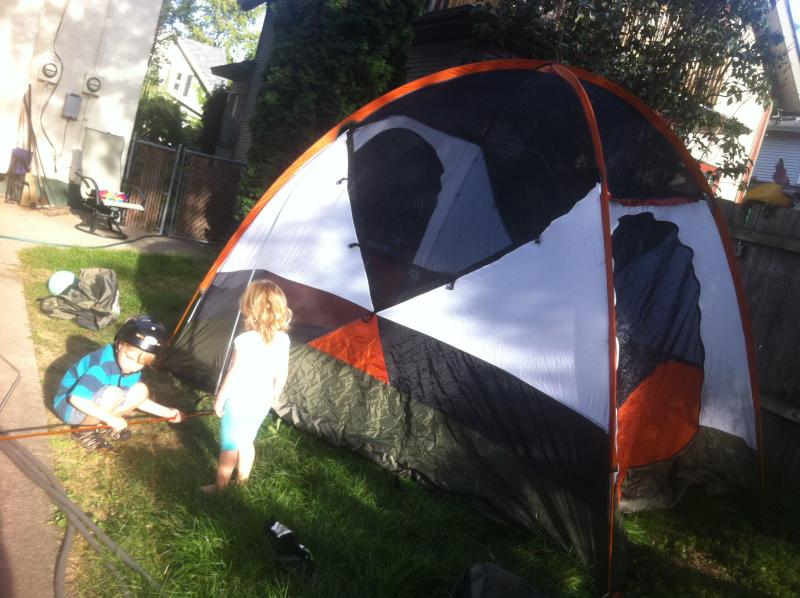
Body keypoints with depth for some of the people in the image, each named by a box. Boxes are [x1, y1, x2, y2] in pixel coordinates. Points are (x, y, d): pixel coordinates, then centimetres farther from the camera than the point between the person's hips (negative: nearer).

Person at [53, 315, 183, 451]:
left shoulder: (134, 366, -7)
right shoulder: (104, 364, -33)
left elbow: (135, 400, 6)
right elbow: (76, 398, -36)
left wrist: (166, 412, 1)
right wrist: (111, 418, -31)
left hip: (94, 403, 8)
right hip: (70, 405, -8)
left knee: (140, 391, -9)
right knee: (112, 393, -33)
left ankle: (101, 425, 4)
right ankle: (85, 429, -9)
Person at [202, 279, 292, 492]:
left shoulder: (245, 341, -26)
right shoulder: (282, 339, -10)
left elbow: (233, 375, -19)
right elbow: (282, 374, 0)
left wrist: (219, 399, -5)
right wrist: (273, 396, 17)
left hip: (237, 402, -5)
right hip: (261, 404, 5)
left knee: (229, 446, 12)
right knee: (246, 441, 24)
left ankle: (220, 487, 27)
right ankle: (242, 481, 40)